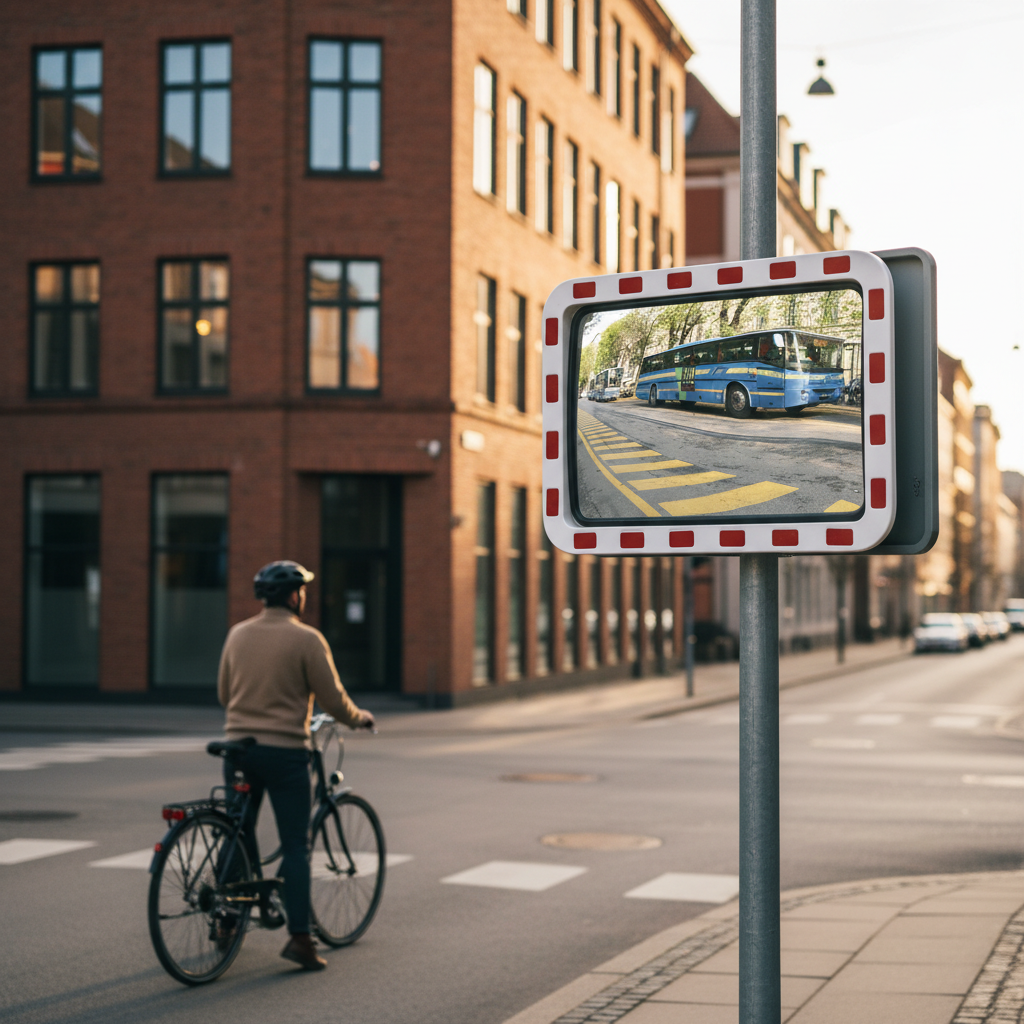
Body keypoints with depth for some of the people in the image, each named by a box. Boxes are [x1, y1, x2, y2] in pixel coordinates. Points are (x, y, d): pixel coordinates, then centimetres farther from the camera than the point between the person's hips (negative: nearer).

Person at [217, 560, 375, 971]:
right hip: (284, 750, -5)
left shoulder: (237, 634, 7)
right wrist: (358, 718, 13)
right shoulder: (306, 639, -9)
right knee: (295, 845, -1)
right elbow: (333, 698, -7)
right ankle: (299, 936, -6)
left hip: (238, 746, 5)